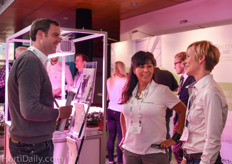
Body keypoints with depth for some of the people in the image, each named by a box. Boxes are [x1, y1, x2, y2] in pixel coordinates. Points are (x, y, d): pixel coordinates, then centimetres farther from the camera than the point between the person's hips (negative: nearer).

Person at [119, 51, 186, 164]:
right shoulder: (128, 92, 5)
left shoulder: (162, 90, -8)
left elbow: (184, 112, -5)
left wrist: (175, 138, -6)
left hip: (154, 152, -4)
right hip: (130, 150, 4)